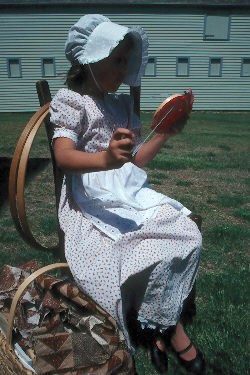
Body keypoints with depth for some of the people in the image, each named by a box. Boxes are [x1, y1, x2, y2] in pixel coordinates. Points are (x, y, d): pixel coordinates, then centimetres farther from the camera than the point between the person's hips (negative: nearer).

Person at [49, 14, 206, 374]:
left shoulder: (122, 103, 17)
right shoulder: (70, 99, -2)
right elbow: (63, 156, -21)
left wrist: (166, 133, 5)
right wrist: (105, 159, -41)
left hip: (132, 193, 7)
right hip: (92, 201, -6)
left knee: (189, 236, -12)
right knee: (155, 254, -27)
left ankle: (162, 325, 6)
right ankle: (170, 328, 4)